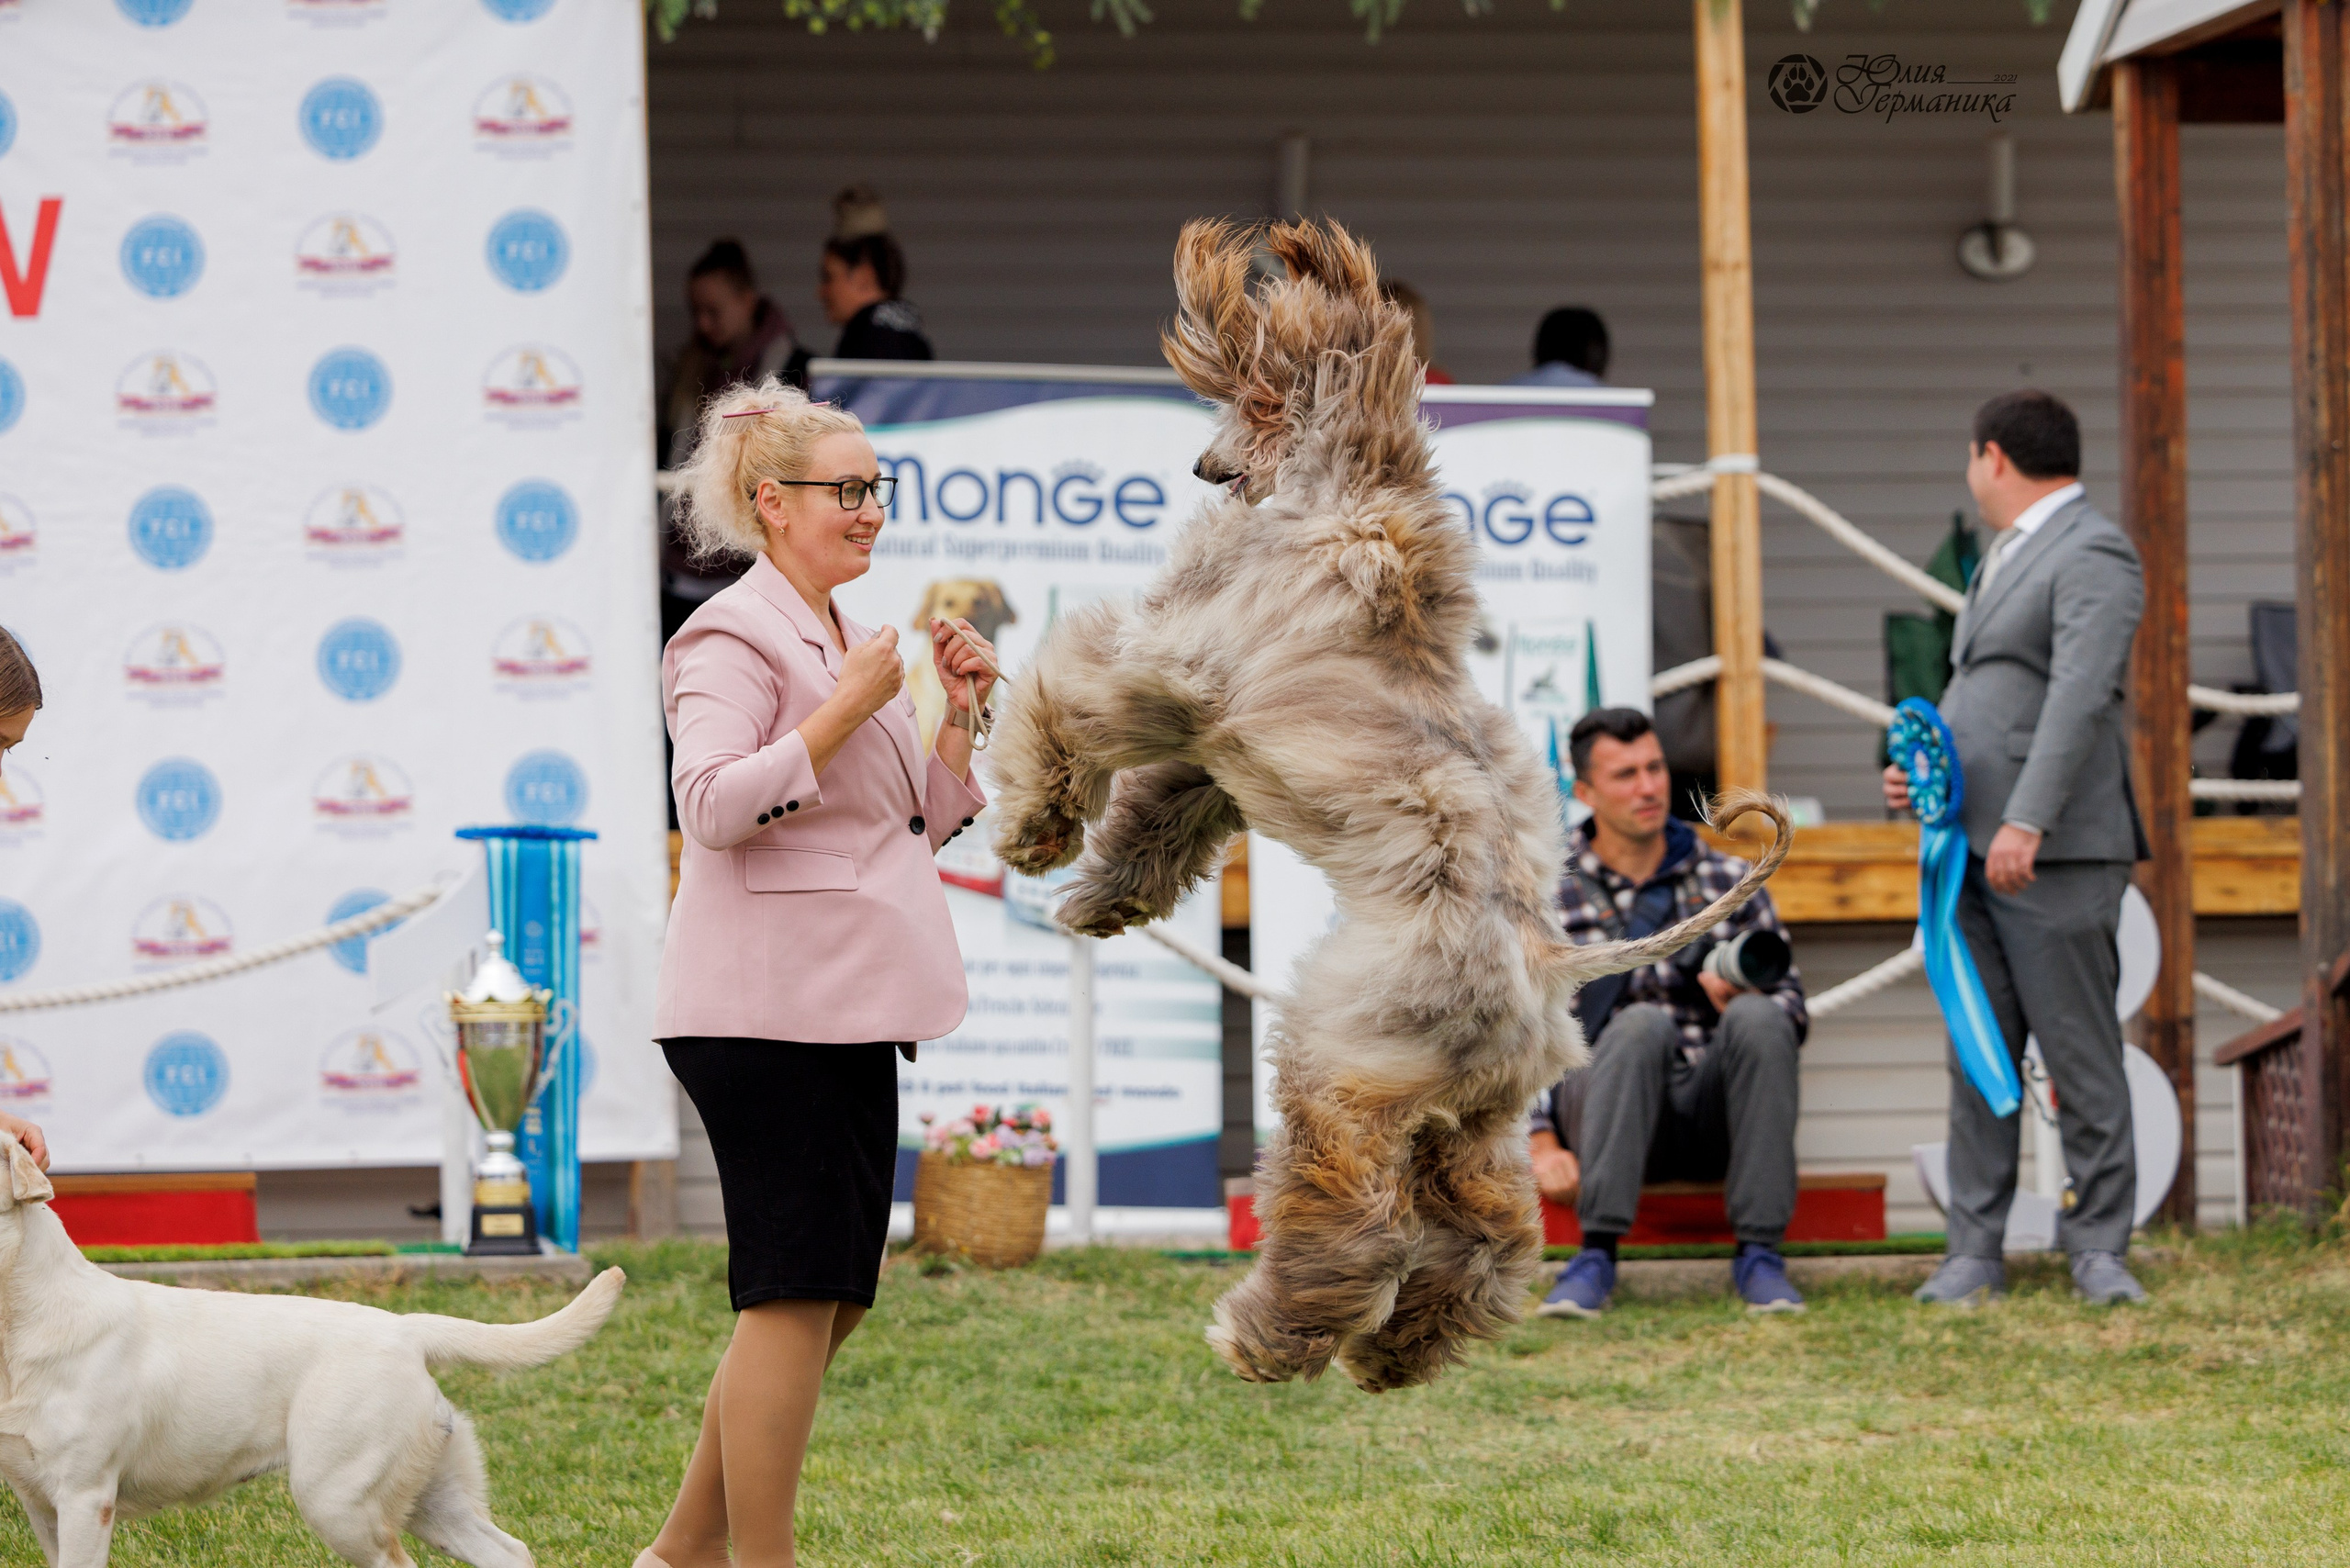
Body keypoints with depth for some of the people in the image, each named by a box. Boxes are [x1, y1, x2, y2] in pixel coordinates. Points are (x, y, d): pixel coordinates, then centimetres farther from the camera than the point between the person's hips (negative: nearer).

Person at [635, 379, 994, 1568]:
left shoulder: (844, 644, 20)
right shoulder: (738, 637, -8)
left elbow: (925, 823, 25)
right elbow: (712, 804, -22)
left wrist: (955, 711, 10)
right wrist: (854, 704, -21)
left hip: (844, 1018, 10)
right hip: (767, 1011, -9)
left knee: (828, 1299, 10)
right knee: (797, 1297, -9)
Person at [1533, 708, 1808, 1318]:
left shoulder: (1729, 882, 11)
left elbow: (1793, 1009, 10)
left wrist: (1742, 1004, -14)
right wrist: (1541, 1144, -9)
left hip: (1713, 1112, 2)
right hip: (1604, 1114, -2)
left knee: (1757, 1018, -29)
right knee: (1642, 1023, -33)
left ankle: (1759, 1254, -28)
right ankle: (1596, 1255, -35)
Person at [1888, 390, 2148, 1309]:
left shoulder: (2093, 558, -9)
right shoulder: (2006, 556, 22)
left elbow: (2080, 695, -20)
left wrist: (2026, 824, -27)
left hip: (2053, 853, -9)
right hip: (1972, 847, 9)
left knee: (2081, 1052, -5)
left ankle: (2099, 1249, 1)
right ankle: (1973, 1252, 4)